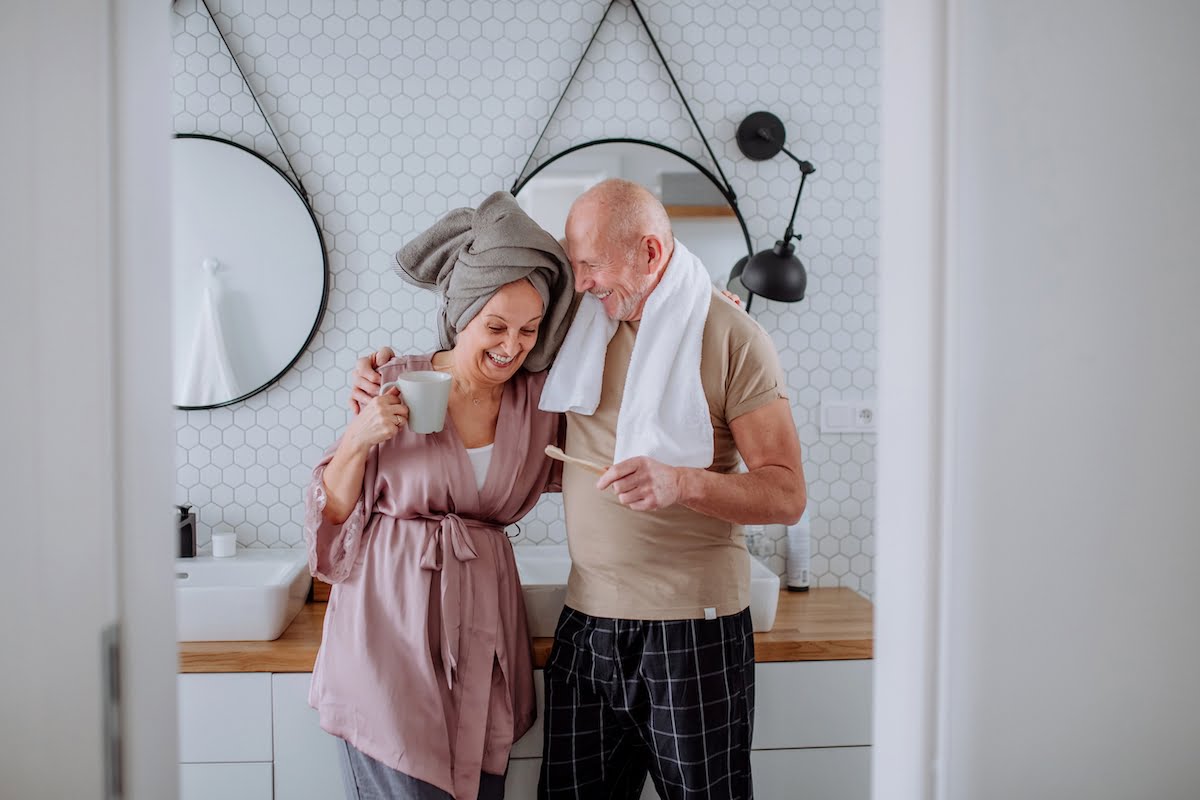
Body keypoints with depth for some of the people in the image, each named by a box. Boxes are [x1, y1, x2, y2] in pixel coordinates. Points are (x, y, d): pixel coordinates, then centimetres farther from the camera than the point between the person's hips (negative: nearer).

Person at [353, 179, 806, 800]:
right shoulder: (583, 326, 8)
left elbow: (786, 494, -11)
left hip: (692, 628, -4)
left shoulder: (733, 339, -7)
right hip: (587, 623, 5)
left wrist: (680, 482, -27)